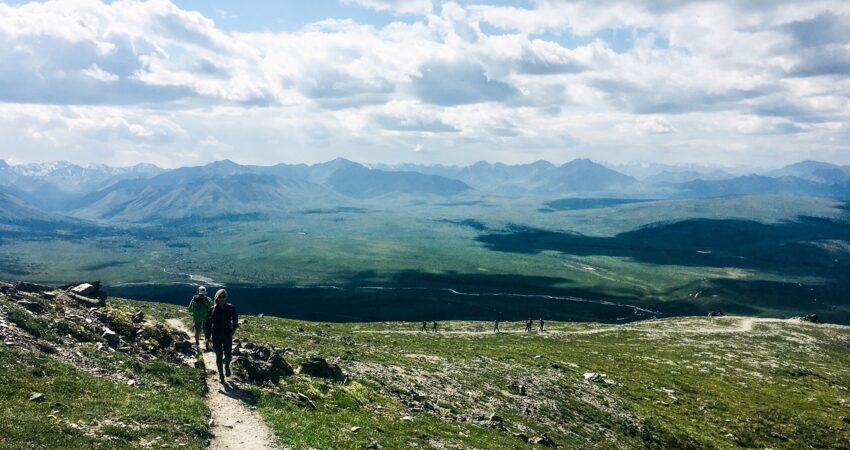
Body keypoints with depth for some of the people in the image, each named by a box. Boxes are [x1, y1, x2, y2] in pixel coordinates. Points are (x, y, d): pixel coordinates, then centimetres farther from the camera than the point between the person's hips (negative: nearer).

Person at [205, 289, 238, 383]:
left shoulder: (231, 308, -8)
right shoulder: (212, 310, -9)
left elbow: (235, 318, 10)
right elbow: (208, 324, -4)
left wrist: (234, 328, 1)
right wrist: (208, 337, -4)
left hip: (228, 335, 0)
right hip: (216, 336, 0)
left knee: (228, 355, 3)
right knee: (219, 356, 7)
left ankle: (226, 366, 37)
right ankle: (221, 374, 25)